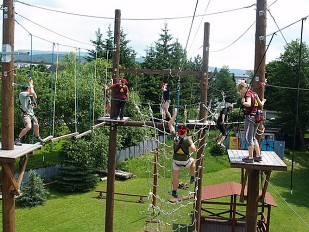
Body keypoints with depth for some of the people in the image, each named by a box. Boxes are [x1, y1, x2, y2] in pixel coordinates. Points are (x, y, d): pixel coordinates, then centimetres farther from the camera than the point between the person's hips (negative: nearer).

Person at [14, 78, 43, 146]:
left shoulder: (28, 96, 15)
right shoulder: (22, 94, -10)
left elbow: (35, 96, 26)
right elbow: (31, 92, -19)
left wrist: (32, 87, 19)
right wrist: (31, 84, -4)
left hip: (32, 114, 9)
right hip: (26, 114, -9)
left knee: (36, 126, 17)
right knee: (28, 127, -26)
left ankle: (37, 138, 41)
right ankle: (17, 139, -18)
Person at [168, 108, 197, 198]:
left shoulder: (175, 136, -11)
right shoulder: (187, 140, -21)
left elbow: (170, 124, -1)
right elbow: (194, 150, -18)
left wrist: (174, 115, 3)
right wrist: (191, 141, -4)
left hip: (176, 161, 2)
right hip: (186, 161, -2)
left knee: (175, 176, 15)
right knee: (193, 161, 32)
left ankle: (174, 192, 23)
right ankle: (192, 178, 34)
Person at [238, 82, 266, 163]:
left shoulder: (248, 94, -10)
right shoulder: (254, 94, 15)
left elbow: (249, 104, -28)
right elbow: (261, 104, 23)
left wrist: (243, 102, -42)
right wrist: (263, 101, 41)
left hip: (250, 117, -9)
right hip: (255, 117, 9)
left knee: (248, 138, -5)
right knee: (253, 138, 17)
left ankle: (250, 157, -5)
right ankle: (258, 156, 19)